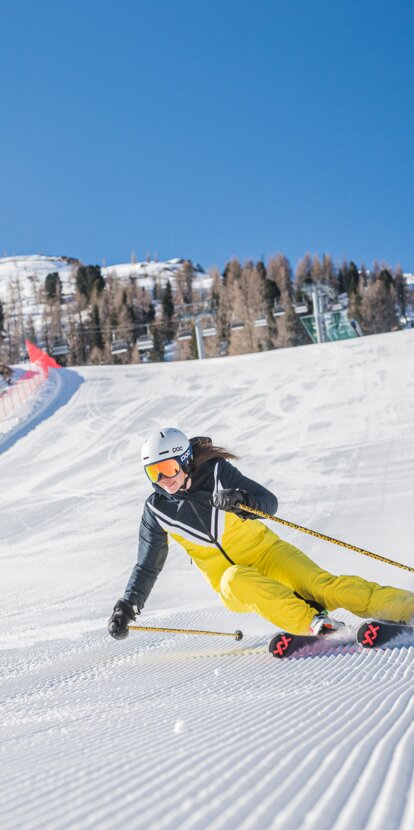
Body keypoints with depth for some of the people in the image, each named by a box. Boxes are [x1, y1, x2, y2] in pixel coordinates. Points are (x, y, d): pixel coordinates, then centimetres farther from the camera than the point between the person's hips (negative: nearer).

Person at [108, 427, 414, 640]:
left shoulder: (216, 472, -7)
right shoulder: (157, 509, 0)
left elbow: (270, 503, -9)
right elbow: (147, 567, 9)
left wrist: (241, 500, -30)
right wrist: (127, 607, -2)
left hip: (263, 550, -1)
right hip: (232, 583, 2)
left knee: (318, 584, -26)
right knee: (236, 580, -35)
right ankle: (313, 623, -44)